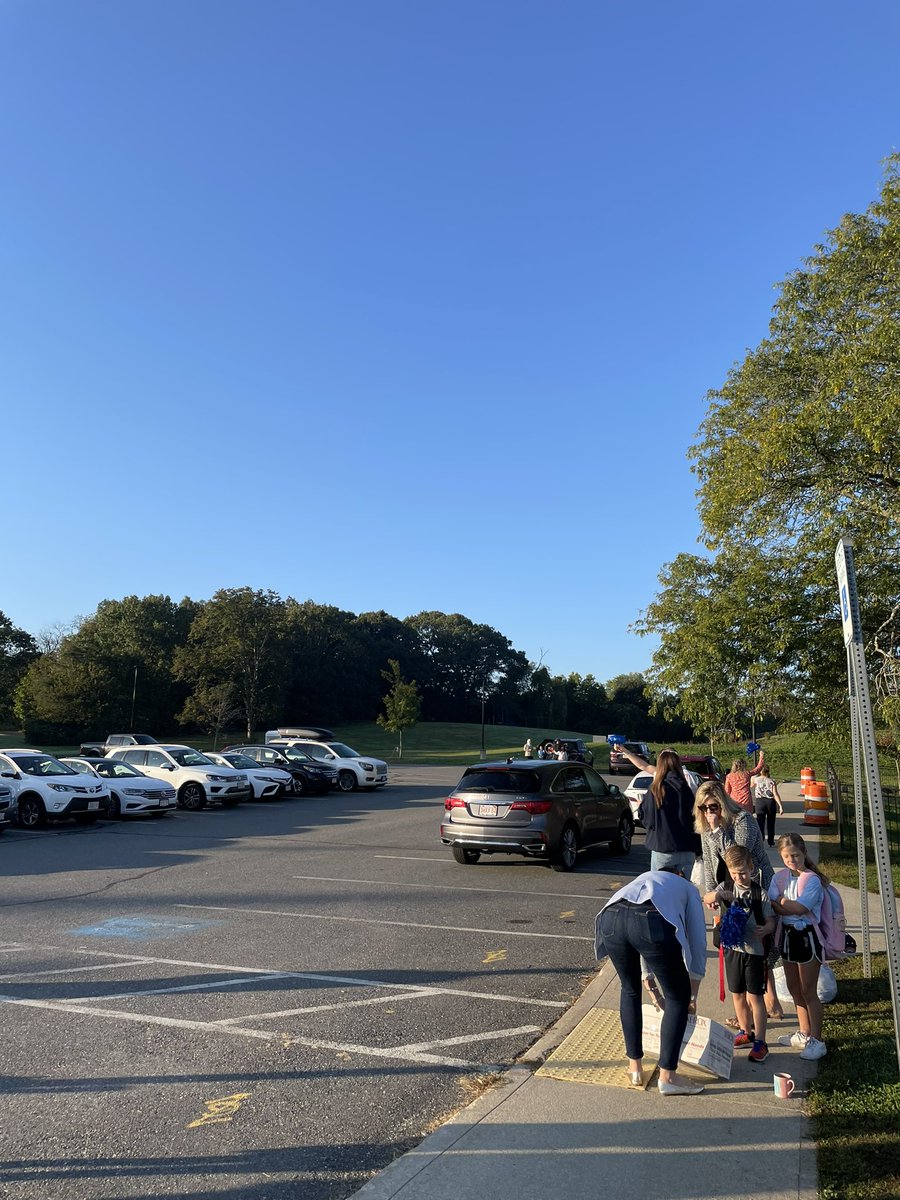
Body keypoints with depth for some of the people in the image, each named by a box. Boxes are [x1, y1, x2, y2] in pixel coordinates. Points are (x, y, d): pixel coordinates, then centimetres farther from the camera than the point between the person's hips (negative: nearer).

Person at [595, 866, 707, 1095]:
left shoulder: (645, 877, 44)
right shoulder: (688, 888, 35)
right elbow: (697, 941, 32)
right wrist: (693, 994, 44)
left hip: (610, 917, 4)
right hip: (653, 922, -4)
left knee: (629, 989, 29)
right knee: (678, 997, 19)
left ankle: (635, 1068, 36)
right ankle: (667, 1076, 22)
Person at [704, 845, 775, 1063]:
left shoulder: (759, 894, -8)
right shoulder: (725, 889, 0)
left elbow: (771, 920, -5)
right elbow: (706, 899, -5)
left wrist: (765, 929, -26)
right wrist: (714, 896, -26)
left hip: (754, 951, -3)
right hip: (732, 948, 4)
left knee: (755, 996, 0)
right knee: (737, 994, 16)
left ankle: (760, 1042, 10)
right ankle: (745, 1032, 34)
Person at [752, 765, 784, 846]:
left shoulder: (756, 780, -1)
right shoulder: (772, 781, 1)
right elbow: (775, 794, -7)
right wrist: (780, 806, -10)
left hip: (760, 802, -1)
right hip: (771, 802, 1)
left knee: (760, 822, 0)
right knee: (770, 823, 14)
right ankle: (771, 841, 21)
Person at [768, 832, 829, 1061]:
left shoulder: (812, 880, -17)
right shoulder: (780, 878, 1)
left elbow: (801, 908, -25)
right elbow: (772, 905, -8)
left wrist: (782, 903, -13)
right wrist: (790, 905, -24)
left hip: (807, 936, -7)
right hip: (787, 935, 7)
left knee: (808, 991, 1)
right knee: (794, 988, 17)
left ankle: (817, 1041, 13)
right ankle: (804, 1033, 33)